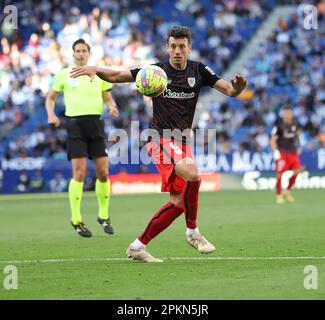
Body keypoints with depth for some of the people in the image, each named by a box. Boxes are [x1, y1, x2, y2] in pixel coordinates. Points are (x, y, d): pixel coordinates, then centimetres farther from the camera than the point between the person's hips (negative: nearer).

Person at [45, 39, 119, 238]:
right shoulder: (64, 75, 6)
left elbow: (108, 97, 17)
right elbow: (51, 97, 15)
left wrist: (112, 107, -6)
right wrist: (51, 114, -4)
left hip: (96, 125, 2)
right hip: (75, 126, -2)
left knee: (103, 172, 0)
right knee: (79, 173, -9)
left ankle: (104, 216, 18)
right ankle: (76, 220, 0)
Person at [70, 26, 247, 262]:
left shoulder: (199, 70, 3)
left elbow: (229, 90, -3)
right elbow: (116, 76, 0)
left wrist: (237, 88, -26)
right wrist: (95, 69, -19)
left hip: (183, 142, 5)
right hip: (162, 140, -5)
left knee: (179, 202, 4)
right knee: (193, 174, -32)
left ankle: (138, 247, 15)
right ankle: (193, 232, -14)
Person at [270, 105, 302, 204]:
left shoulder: (295, 122, 0)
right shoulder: (279, 124, -15)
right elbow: (273, 140, -11)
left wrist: (298, 146, 17)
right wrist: (275, 152, -21)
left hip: (292, 151, 5)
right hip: (281, 151, -5)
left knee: (297, 170, -5)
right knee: (280, 173, -9)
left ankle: (287, 191, 14)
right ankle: (278, 195, 7)